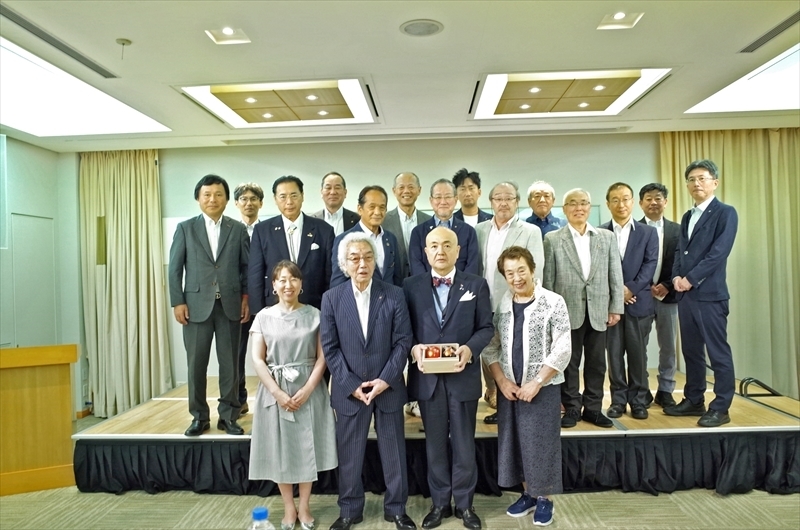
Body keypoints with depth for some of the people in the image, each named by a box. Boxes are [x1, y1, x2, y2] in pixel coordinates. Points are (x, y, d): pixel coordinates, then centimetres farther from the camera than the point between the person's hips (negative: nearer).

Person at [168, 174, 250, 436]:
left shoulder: (238, 229, 6)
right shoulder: (185, 228, 6)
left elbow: (247, 267, 5)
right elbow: (175, 268, 3)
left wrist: (247, 299, -3)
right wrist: (178, 302, -4)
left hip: (230, 305, 0)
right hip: (196, 305, 0)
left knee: (230, 363, 6)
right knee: (196, 364, 5)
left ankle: (228, 415, 17)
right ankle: (199, 416, 18)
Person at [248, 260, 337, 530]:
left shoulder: (314, 315, 0)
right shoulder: (264, 317, 1)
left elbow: (322, 356, -3)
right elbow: (258, 360, -3)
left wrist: (307, 389, -14)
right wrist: (278, 392, -13)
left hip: (309, 391, 0)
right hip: (275, 392, 1)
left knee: (307, 448, 6)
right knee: (280, 450, 7)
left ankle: (304, 507, 23)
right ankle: (289, 508, 24)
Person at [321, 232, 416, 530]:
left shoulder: (394, 296, -2)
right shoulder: (331, 298, -1)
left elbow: (403, 341, -4)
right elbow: (330, 348, -3)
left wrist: (385, 380, -13)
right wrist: (352, 385, -10)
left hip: (389, 388, 0)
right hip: (348, 390, 0)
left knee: (394, 451, 11)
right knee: (349, 454, 11)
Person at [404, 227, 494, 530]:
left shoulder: (476, 285, 2)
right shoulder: (411, 286, 3)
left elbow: (486, 327, 0)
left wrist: (470, 349, -17)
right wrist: (413, 349, -17)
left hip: (463, 376, 0)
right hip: (427, 376, 1)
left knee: (464, 444, 11)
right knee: (435, 444, 13)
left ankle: (464, 504, 28)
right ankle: (439, 503, 29)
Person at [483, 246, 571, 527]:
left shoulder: (553, 302, -9)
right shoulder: (500, 305, 2)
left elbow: (563, 350, -12)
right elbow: (490, 347, 5)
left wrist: (536, 383, -15)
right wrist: (502, 381, -6)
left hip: (543, 388, -4)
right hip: (508, 388, 4)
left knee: (541, 442, 3)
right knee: (513, 441, 11)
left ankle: (544, 498, 23)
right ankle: (527, 494, 30)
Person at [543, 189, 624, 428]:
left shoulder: (607, 237, 8)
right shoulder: (552, 239, 1)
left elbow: (615, 275, 7)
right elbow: (548, 279, -1)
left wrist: (616, 307, 1)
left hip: (598, 311, 3)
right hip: (568, 310, -2)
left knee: (596, 362, 9)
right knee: (569, 362, 5)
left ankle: (593, 408, 22)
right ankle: (572, 408, 17)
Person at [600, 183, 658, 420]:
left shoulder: (648, 232, 7)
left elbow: (650, 265, -1)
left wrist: (631, 289, -13)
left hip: (639, 301, 0)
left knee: (638, 354, 6)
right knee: (614, 353, 5)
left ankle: (639, 401, 16)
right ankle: (618, 400, 14)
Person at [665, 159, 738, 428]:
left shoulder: (725, 213, -4)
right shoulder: (687, 217, 19)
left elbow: (719, 252, -14)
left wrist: (691, 279, -15)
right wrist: (677, 276, -2)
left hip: (710, 293, -7)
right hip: (685, 293, 7)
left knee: (718, 352, -1)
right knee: (691, 351, 13)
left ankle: (720, 408, 8)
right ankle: (694, 401, 23)